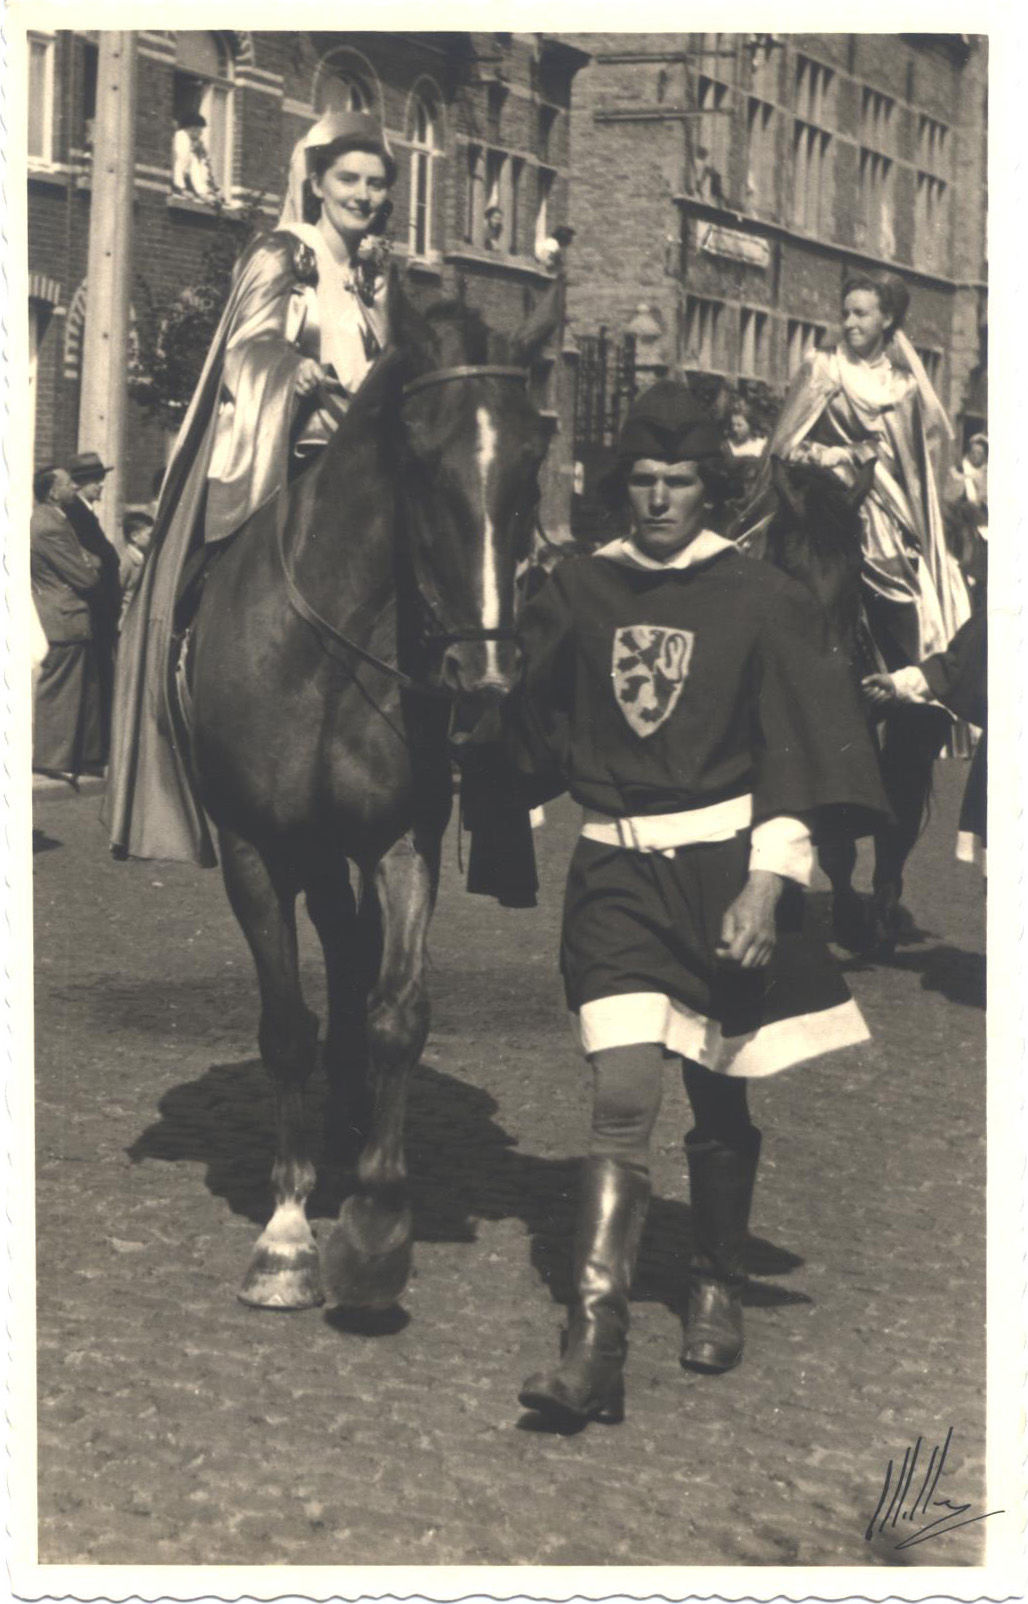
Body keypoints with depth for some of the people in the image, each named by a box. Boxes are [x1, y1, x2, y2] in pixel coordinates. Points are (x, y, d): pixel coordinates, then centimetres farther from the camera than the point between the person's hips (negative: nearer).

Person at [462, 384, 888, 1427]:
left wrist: (764, 884, -12)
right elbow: (525, 733, 14)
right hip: (615, 871, 0)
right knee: (622, 1100, -11)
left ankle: (717, 1289, 35)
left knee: (720, 1099, 11)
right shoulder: (577, 594, 5)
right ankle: (594, 1348, -16)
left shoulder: (761, 600, -1)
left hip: (722, 865, 0)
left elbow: (797, 757, -4)